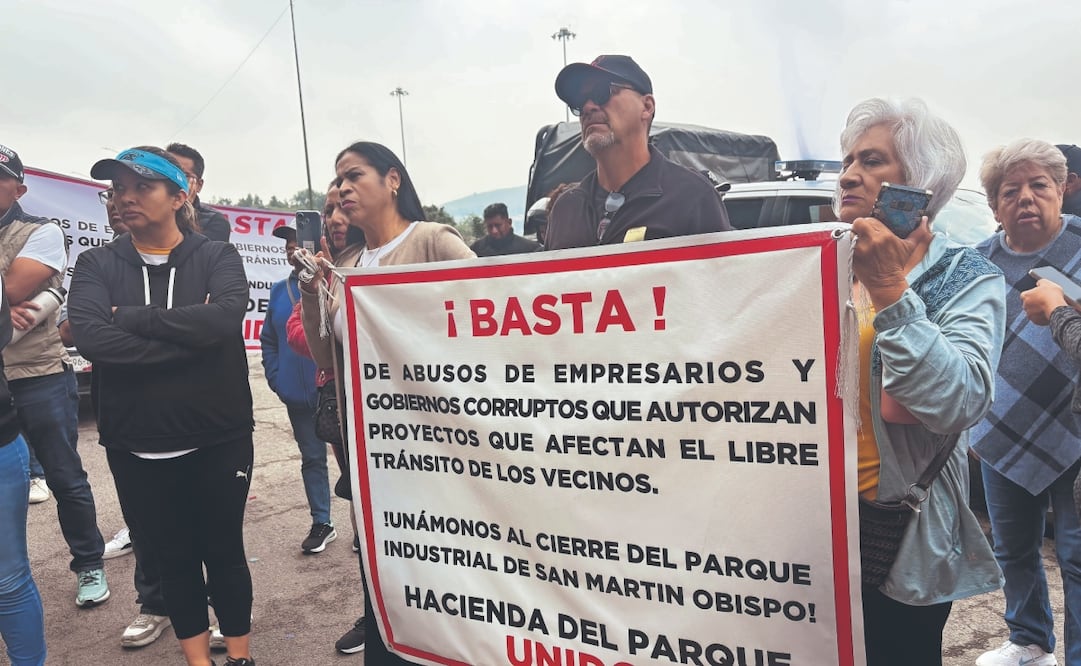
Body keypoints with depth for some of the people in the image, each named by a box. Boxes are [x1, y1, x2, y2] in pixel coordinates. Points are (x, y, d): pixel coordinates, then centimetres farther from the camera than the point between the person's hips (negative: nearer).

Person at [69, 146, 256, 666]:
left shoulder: (217, 257, -3)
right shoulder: (97, 264, 1)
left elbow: (226, 317, -24)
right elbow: (90, 338, -17)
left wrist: (130, 316, -17)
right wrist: (188, 333, -20)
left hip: (218, 442, -2)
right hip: (136, 450, 2)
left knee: (225, 552, 12)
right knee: (171, 558, 15)